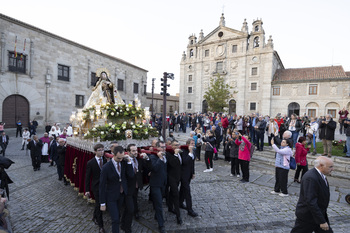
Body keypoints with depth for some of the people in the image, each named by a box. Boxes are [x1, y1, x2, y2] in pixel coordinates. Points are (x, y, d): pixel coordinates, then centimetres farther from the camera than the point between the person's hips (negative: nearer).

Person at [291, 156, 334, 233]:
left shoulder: (320, 175, 3)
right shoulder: (310, 178, -29)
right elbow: (310, 202, -29)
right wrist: (322, 221, -24)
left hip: (319, 214, 9)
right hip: (307, 216, -9)